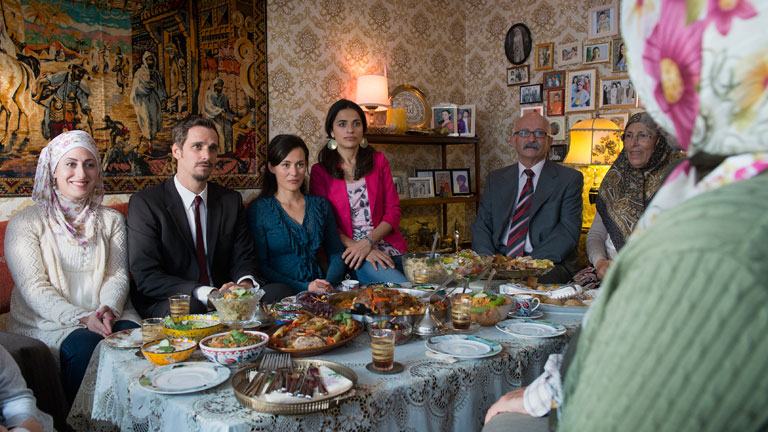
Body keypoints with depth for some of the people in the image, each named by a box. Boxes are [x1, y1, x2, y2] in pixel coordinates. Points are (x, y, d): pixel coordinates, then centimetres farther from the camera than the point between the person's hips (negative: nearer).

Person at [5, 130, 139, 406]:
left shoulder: (111, 220, 14)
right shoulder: (25, 223, 3)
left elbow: (118, 275, 6)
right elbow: (34, 289, -6)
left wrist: (108, 309, -16)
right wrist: (81, 318, -21)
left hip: (107, 315, 3)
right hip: (47, 321, -2)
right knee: (86, 345, -33)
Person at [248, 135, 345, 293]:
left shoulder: (320, 204, 12)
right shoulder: (258, 209, 0)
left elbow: (336, 254, 12)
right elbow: (261, 266, -4)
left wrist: (329, 283, -8)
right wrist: (305, 287, -14)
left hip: (320, 292, 2)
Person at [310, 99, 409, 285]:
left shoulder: (378, 161, 12)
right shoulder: (320, 171, 5)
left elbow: (393, 211, 7)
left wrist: (367, 242, -11)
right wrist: (361, 249, -14)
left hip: (387, 245, 4)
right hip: (350, 250, -3)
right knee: (403, 287, -28)